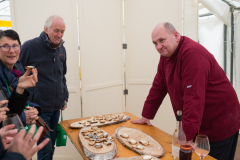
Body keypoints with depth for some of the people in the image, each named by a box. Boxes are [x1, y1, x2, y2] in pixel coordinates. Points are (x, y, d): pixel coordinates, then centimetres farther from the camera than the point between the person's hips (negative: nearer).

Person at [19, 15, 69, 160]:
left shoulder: (61, 49, 6)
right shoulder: (30, 46, -13)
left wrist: (65, 97, 12)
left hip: (56, 108, 6)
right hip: (38, 108, -6)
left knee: (51, 146, 18)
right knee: (45, 147, 1)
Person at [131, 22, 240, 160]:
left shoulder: (192, 53, -25)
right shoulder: (166, 55, 3)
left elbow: (194, 98, -31)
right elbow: (158, 87, 7)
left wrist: (188, 137, -31)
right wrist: (146, 116, 10)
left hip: (219, 125, -7)